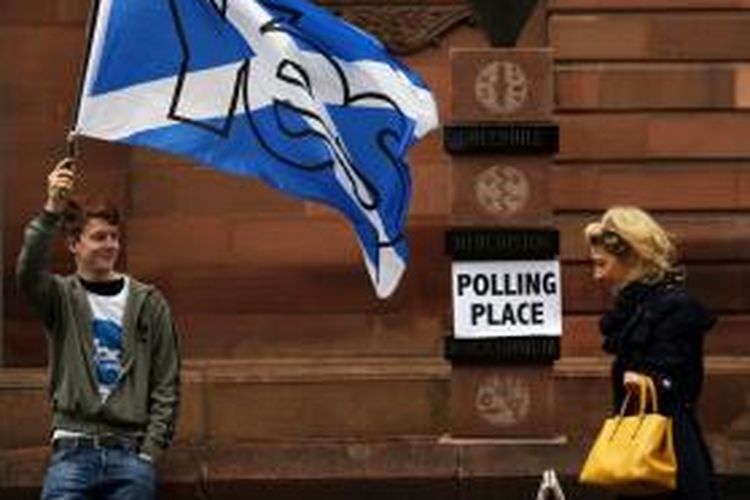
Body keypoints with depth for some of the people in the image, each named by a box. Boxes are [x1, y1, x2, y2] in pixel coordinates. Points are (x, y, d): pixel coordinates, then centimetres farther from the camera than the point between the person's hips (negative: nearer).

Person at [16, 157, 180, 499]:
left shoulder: (148, 303, 10)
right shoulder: (62, 297, 7)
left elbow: (167, 384, 8)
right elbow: (29, 274, -17)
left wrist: (152, 448, -2)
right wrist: (51, 211, -28)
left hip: (131, 449, 1)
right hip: (73, 449, -1)